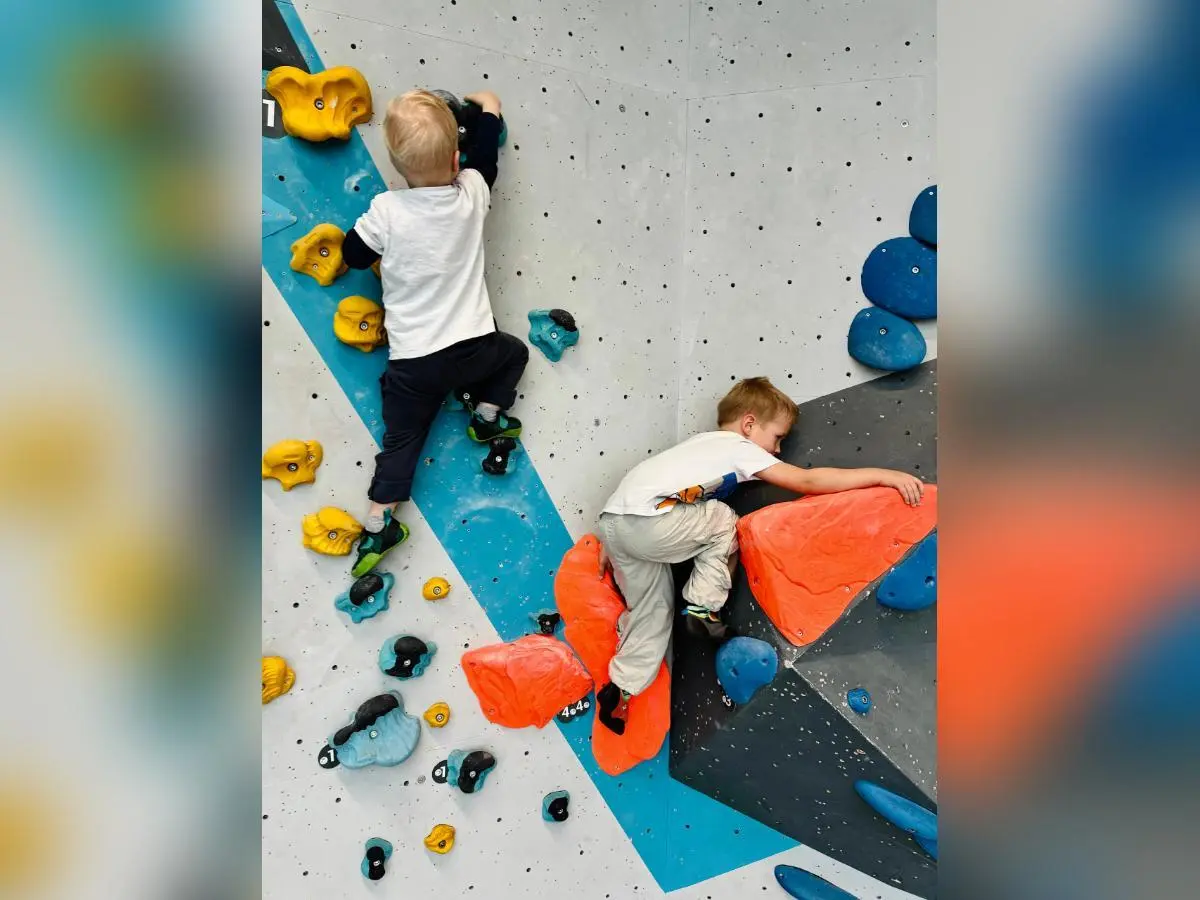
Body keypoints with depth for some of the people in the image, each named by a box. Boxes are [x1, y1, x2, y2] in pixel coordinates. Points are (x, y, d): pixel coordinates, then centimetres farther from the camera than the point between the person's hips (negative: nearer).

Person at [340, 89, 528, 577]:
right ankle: (486, 416, 26)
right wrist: (489, 110, 31)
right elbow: (484, 160, 16)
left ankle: (378, 525, 11)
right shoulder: (472, 194, -6)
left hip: (412, 362, 0)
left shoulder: (387, 210, -14)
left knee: (401, 440, 12)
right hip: (472, 347, 1)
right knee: (513, 352, 33)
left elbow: (354, 255, 1)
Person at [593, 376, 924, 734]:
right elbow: (808, 481, -2)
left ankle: (619, 690, 19)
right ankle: (703, 607, 6)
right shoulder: (738, 447, 3)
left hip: (613, 517, 9)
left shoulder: (705, 443, 29)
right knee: (722, 521, 8)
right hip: (644, 520, -9)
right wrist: (882, 475, -1)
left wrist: (614, 543, 32)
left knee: (652, 608, 19)